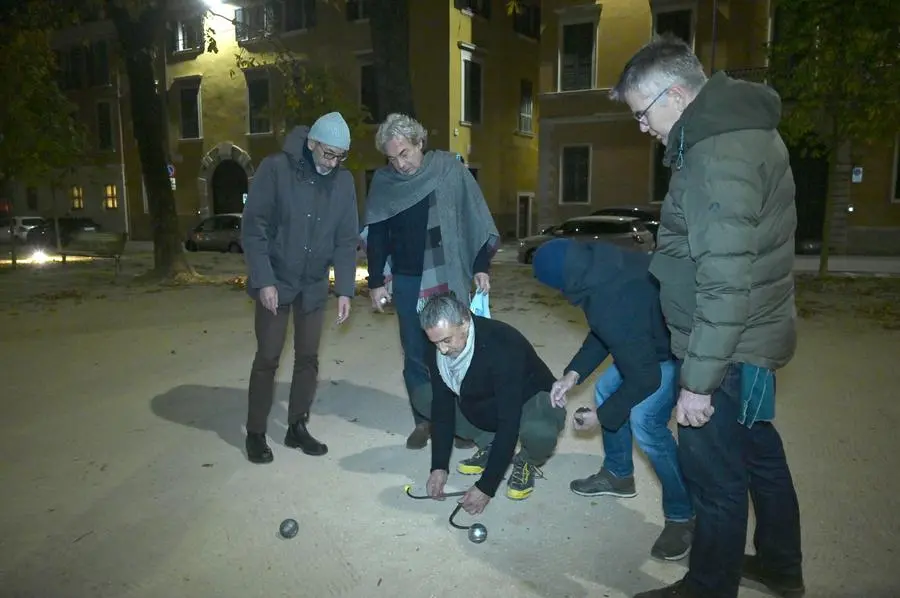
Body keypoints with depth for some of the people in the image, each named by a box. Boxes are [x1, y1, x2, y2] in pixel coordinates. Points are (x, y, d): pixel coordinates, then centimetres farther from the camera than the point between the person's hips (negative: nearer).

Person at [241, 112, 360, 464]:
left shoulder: (344, 181, -3)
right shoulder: (275, 169, -14)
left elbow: (346, 240, 0)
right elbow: (253, 229, -13)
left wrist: (345, 289, -7)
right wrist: (263, 281, -18)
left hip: (314, 285, 4)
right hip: (275, 281, -3)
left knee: (308, 357, 8)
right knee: (268, 357, 2)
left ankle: (297, 427, 23)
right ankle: (256, 432, 18)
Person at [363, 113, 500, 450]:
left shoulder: (449, 168, -6)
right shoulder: (382, 181, 0)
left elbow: (475, 219, -3)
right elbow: (376, 236, 7)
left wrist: (481, 266, -6)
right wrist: (376, 282, 6)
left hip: (448, 277, -2)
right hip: (406, 282, 2)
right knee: (415, 354, 7)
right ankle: (424, 420, 21)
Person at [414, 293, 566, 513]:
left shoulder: (503, 346, -36)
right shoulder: (438, 349, -17)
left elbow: (509, 424, -36)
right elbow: (443, 406, -9)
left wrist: (486, 487, -34)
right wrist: (440, 466, -14)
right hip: (485, 407, 6)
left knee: (538, 432, -41)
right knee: (422, 398, -8)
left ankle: (527, 462, -3)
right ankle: (489, 447, 6)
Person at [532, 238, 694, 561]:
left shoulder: (614, 304, -38)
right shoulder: (601, 263, -12)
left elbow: (644, 378, -26)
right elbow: (603, 332, 5)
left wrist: (602, 415, -12)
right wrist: (573, 373, -1)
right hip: (655, 334, 10)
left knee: (645, 421, -20)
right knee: (607, 388, 12)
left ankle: (682, 516, 1)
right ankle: (618, 475, 32)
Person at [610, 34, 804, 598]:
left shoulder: (718, 156, -23)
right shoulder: (745, 129, 9)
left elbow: (726, 286, -27)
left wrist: (698, 380, -21)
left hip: (726, 353, -10)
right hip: (754, 340, 10)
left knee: (716, 477, 6)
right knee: (759, 452, 24)